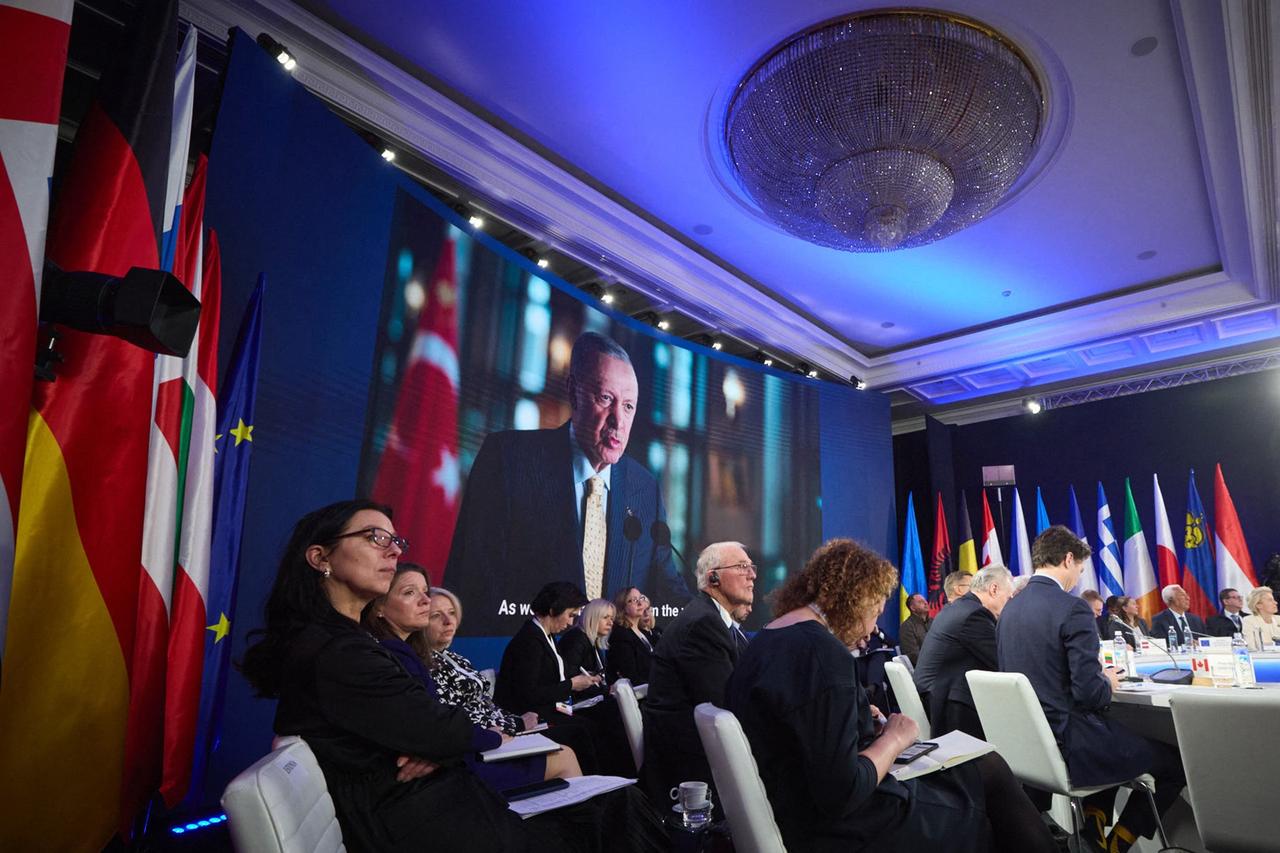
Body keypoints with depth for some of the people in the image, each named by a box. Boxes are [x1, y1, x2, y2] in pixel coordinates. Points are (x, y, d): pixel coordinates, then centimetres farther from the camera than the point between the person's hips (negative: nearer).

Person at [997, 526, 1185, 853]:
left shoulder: (1009, 610, 5)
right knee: (1178, 760, 12)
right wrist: (1108, 683, 3)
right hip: (1067, 743, -8)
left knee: (1113, 732, 33)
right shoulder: (1073, 609, -18)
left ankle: (1093, 826, 27)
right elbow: (1089, 692, -20)